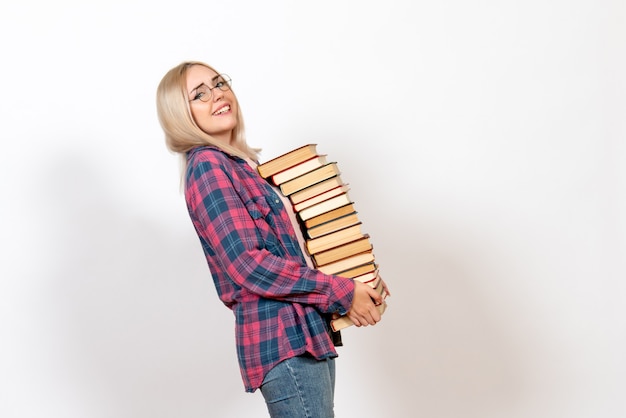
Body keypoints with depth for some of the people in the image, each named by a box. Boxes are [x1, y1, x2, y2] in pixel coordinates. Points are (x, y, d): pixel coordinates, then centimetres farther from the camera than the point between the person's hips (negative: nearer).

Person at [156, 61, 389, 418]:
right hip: (281, 338, -9)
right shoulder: (206, 165, -11)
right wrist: (341, 292, -15)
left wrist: (357, 281, 11)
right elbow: (248, 264, -19)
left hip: (309, 328, 9)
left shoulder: (243, 163, 16)